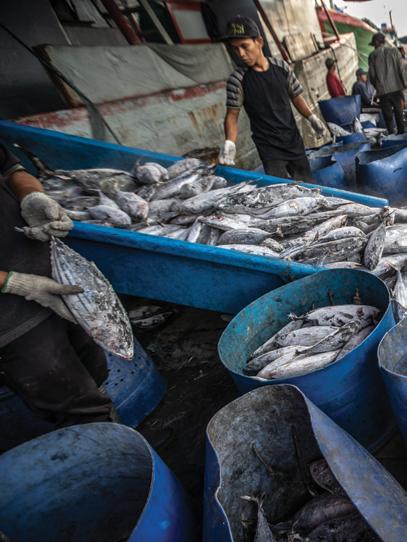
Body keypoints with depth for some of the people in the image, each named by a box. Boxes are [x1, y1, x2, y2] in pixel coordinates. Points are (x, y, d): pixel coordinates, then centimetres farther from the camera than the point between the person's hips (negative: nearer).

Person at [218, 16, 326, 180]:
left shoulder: (281, 67, -1)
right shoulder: (237, 80, -11)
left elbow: (296, 97, 11)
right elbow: (232, 115, -9)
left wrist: (312, 118, 3)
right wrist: (229, 143, -24)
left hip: (294, 142, 4)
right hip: (269, 149, -4)